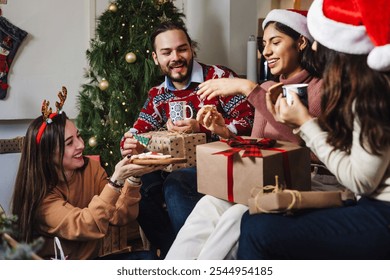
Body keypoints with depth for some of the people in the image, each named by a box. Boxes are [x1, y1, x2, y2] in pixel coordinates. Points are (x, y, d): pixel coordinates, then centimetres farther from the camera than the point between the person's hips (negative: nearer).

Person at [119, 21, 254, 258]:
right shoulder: (158, 95, 12)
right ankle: (171, 249, -2)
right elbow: (137, 132, 7)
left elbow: (247, 122, -14)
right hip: (181, 167, 6)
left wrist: (200, 128, -24)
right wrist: (130, 145, -18)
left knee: (176, 184, -32)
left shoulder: (218, 77, -6)